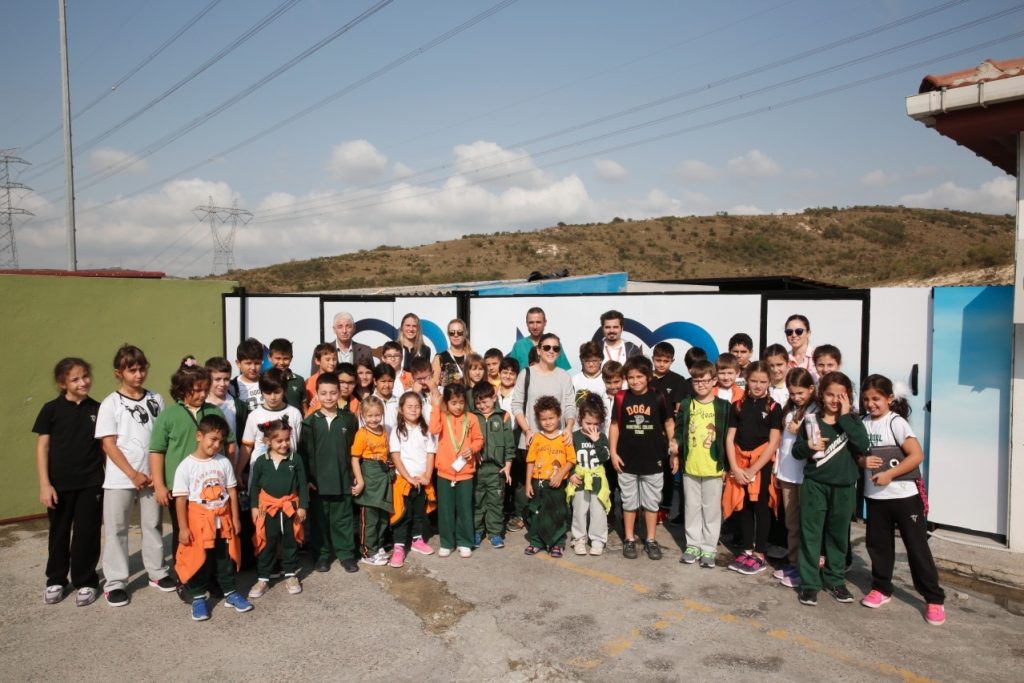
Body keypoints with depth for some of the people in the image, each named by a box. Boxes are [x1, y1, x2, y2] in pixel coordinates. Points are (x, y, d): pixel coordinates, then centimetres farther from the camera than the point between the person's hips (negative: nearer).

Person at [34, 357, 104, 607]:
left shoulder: (97, 409, 1)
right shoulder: (51, 409, -5)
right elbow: (42, 447, -3)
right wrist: (45, 484, -8)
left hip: (91, 483, 1)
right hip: (60, 483, -1)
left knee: (87, 533, 6)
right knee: (59, 532, 13)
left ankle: (85, 582, 21)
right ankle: (56, 580, 31)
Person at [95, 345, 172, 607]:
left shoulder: (155, 399, 4)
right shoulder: (111, 404, -5)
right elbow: (108, 445, -8)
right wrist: (133, 474, -12)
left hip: (151, 476, 3)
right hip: (120, 479, -3)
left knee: (153, 524, 13)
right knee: (116, 529, 5)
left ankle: (158, 572, 26)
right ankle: (115, 583, 16)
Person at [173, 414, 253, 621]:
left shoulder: (224, 463, 0)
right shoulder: (186, 466, -11)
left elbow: (232, 491, 5)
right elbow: (181, 499, -10)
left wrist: (235, 518, 5)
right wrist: (183, 528, -11)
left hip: (223, 519, 3)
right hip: (198, 520, -3)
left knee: (226, 558, 13)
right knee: (199, 559, 7)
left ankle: (231, 592, 27)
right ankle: (198, 597, 22)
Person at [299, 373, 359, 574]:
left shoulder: (349, 419, 0)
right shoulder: (311, 421, -3)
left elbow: (355, 448, 5)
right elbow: (304, 452, -3)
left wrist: (355, 476, 2)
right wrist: (307, 478, -8)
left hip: (343, 479, 1)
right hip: (318, 479, 0)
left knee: (343, 519, 10)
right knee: (319, 520, 10)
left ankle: (346, 554, 21)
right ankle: (321, 554, 24)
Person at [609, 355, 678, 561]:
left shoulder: (658, 398, -7)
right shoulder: (621, 398, -5)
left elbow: (669, 424, 2)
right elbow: (615, 425, 3)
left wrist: (675, 452, 1)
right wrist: (613, 452, -1)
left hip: (653, 460, 0)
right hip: (627, 460, 1)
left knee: (651, 502, 12)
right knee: (629, 502, 12)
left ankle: (651, 540, 25)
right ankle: (629, 540, 24)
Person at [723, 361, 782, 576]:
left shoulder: (773, 408, -5)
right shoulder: (738, 405, 4)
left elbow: (773, 443, -9)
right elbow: (730, 439, 2)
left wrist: (753, 469, -13)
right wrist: (735, 468, -9)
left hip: (762, 463, -3)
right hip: (739, 462, 3)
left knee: (761, 507, 5)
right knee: (744, 506, 10)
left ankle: (759, 554, 15)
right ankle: (746, 550, 21)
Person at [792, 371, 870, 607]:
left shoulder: (852, 421, 0)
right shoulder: (812, 420, 0)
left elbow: (863, 446, -18)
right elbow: (796, 452, 2)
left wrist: (845, 417, -17)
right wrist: (808, 446, -20)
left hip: (843, 487, 1)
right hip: (814, 485, -1)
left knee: (838, 535, 13)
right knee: (810, 534, 3)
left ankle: (835, 580, 29)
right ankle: (809, 583, 12)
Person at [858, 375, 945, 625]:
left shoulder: (896, 422, -12)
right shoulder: (863, 423, 4)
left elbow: (917, 455, -19)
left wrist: (889, 474, -22)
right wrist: (863, 461, -11)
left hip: (905, 495, -5)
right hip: (875, 496, 5)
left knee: (917, 547, 2)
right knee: (877, 544, 14)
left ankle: (934, 599, 14)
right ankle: (881, 588, 30)